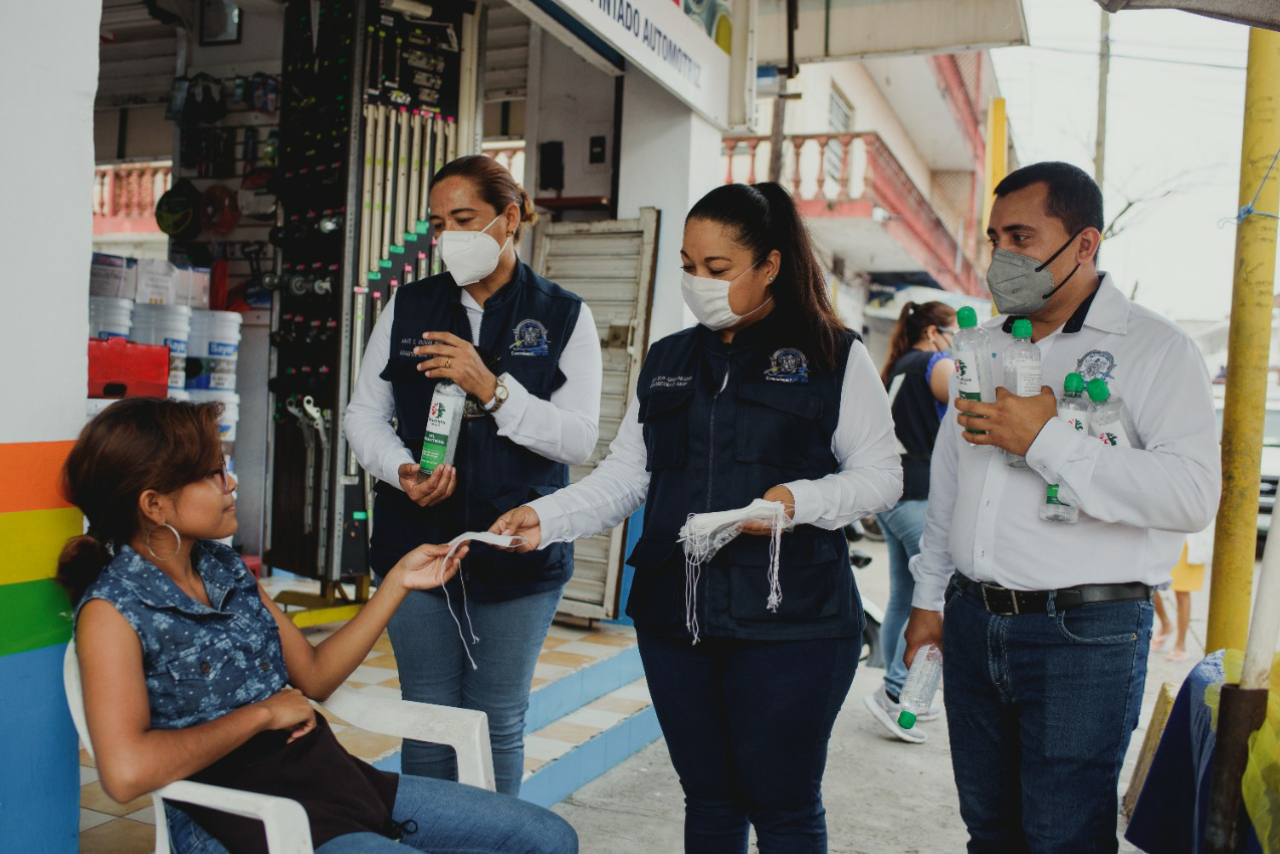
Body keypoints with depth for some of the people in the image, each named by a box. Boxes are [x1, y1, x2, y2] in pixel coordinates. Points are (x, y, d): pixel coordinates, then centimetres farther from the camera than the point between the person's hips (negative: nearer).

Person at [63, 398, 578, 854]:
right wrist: (262, 713, -17)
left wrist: (399, 582, 8)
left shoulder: (223, 566, 8)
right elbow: (126, 772, -28)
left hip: (336, 776, 8)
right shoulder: (112, 609, -13)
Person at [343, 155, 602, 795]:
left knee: (499, 724, 9)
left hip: (519, 551, -1)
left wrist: (492, 388, -21)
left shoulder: (564, 317, 1)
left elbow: (580, 438, -8)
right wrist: (402, 471, -12)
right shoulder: (407, 308, 7)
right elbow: (364, 413, 8)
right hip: (416, 544, 2)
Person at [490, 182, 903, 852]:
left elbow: (881, 475, -2)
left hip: (789, 623, -4)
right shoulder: (667, 362, 13)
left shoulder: (835, 357, 0)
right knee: (708, 798, 16)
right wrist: (546, 519, -6)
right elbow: (623, 477, 10)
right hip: (674, 618, 4)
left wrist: (799, 500, -20)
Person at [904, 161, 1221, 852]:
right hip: (972, 623, 6)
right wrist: (930, 597, 16)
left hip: (1085, 637, -5)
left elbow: (1194, 493, -19)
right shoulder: (984, 347, 14)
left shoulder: (1155, 349, -6)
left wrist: (1047, 440, -22)